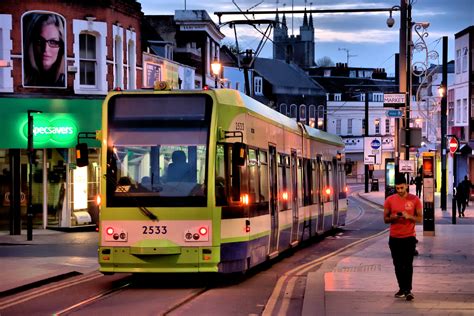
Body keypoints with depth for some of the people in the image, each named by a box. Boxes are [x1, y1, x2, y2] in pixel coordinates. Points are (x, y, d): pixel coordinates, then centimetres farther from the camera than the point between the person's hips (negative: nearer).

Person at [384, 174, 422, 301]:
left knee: (408, 264, -8)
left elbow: (419, 219, 1)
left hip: (409, 237, -2)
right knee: (398, 265, 7)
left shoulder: (414, 200, -2)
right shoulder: (390, 200, 2)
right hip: (395, 238, 2)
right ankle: (402, 288, 15)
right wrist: (393, 217, -16)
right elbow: (385, 219, 6)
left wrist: (409, 216, -18)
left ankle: (408, 290, -10)